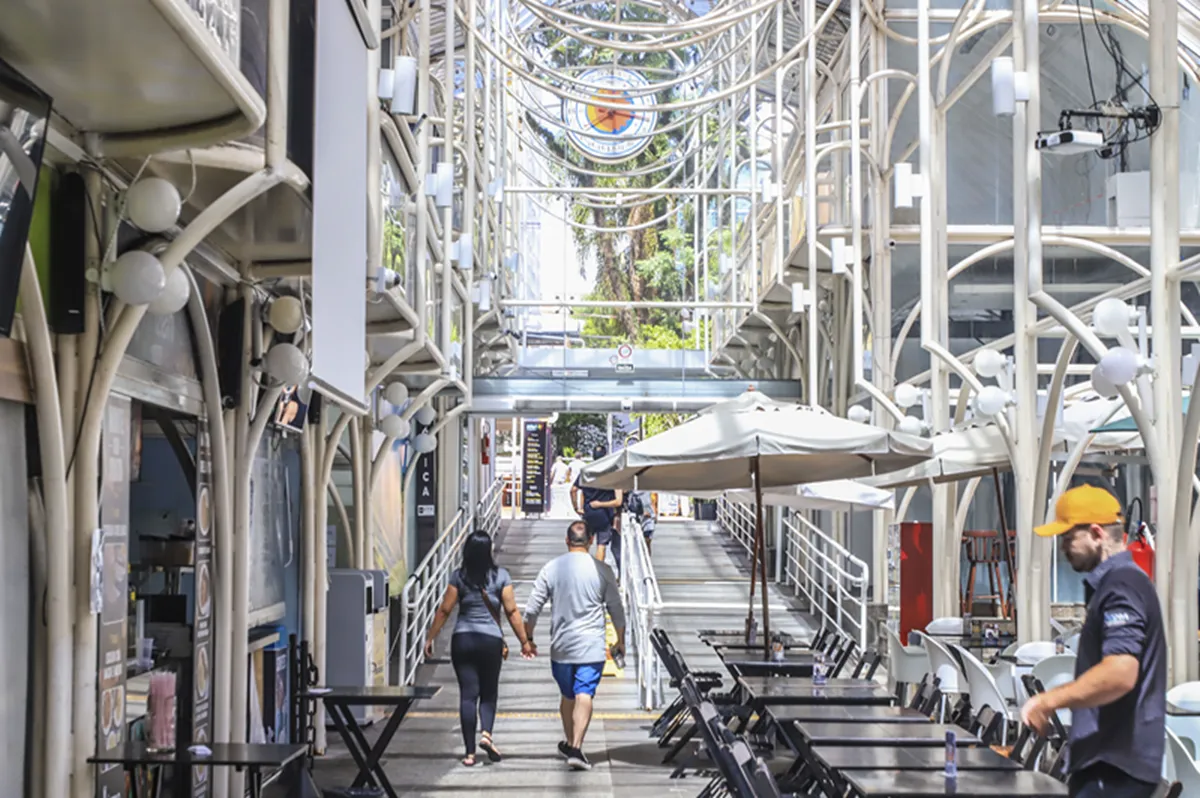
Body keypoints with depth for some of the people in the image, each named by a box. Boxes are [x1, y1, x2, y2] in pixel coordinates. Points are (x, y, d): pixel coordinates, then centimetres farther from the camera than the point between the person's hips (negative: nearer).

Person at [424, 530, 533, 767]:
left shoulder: (459, 577, -1)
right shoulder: (501, 576, -2)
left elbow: (444, 610, -1)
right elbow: (512, 611, -3)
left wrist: (430, 638, 7)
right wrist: (524, 640, 4)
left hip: (462, 640, 0)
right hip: (491, 640, 0)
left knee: (468, 694, 2)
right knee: (489, 692, 15)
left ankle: (469, 752, 1)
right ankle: (486, 733, -10)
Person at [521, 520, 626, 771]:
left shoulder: (551, 569, -1)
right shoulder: (602, 570, -3)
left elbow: (532, 609, 0)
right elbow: (616, 609, 4)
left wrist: (528, 639, 13)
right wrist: (620, 641, 18)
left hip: (561, 646, 2)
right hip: (592, 646, -2)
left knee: (567, 696, 19)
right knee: (584, 695, -8)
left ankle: (569, 743, 33)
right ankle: (576, 748, -21)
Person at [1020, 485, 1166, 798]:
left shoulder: (1121, 587, -16)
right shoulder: (1119, 581, 17)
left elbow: (1119, 673, -28)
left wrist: (1049, 701, -21)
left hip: (1113, 766, -10)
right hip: (1107, 761, 10)